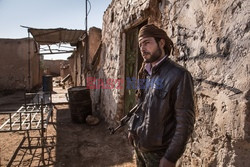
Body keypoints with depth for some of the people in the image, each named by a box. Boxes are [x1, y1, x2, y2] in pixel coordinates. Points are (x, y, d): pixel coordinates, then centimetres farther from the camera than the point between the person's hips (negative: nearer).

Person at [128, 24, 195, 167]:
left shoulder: (179, 75, -18)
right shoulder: (145, 74, 4)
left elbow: (185, 122, -19)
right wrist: (132, 129, 10)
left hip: (158, 151, -6)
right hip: (138, 144, 7)